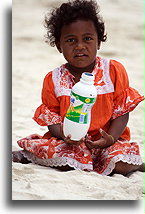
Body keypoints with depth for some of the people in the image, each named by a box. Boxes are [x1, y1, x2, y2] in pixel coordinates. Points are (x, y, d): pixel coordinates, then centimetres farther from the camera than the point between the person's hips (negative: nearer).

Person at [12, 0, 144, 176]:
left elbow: (122, 111, -2)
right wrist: (64, 135, -25)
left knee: (122, 165, -30)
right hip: (70, 142, 1)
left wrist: (110, 138, -20)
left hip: (105, 140, -1)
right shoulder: (53, 79, 1)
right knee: (65, 162, -31)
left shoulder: (114, 71, -2)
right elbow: (51, 117, -1)